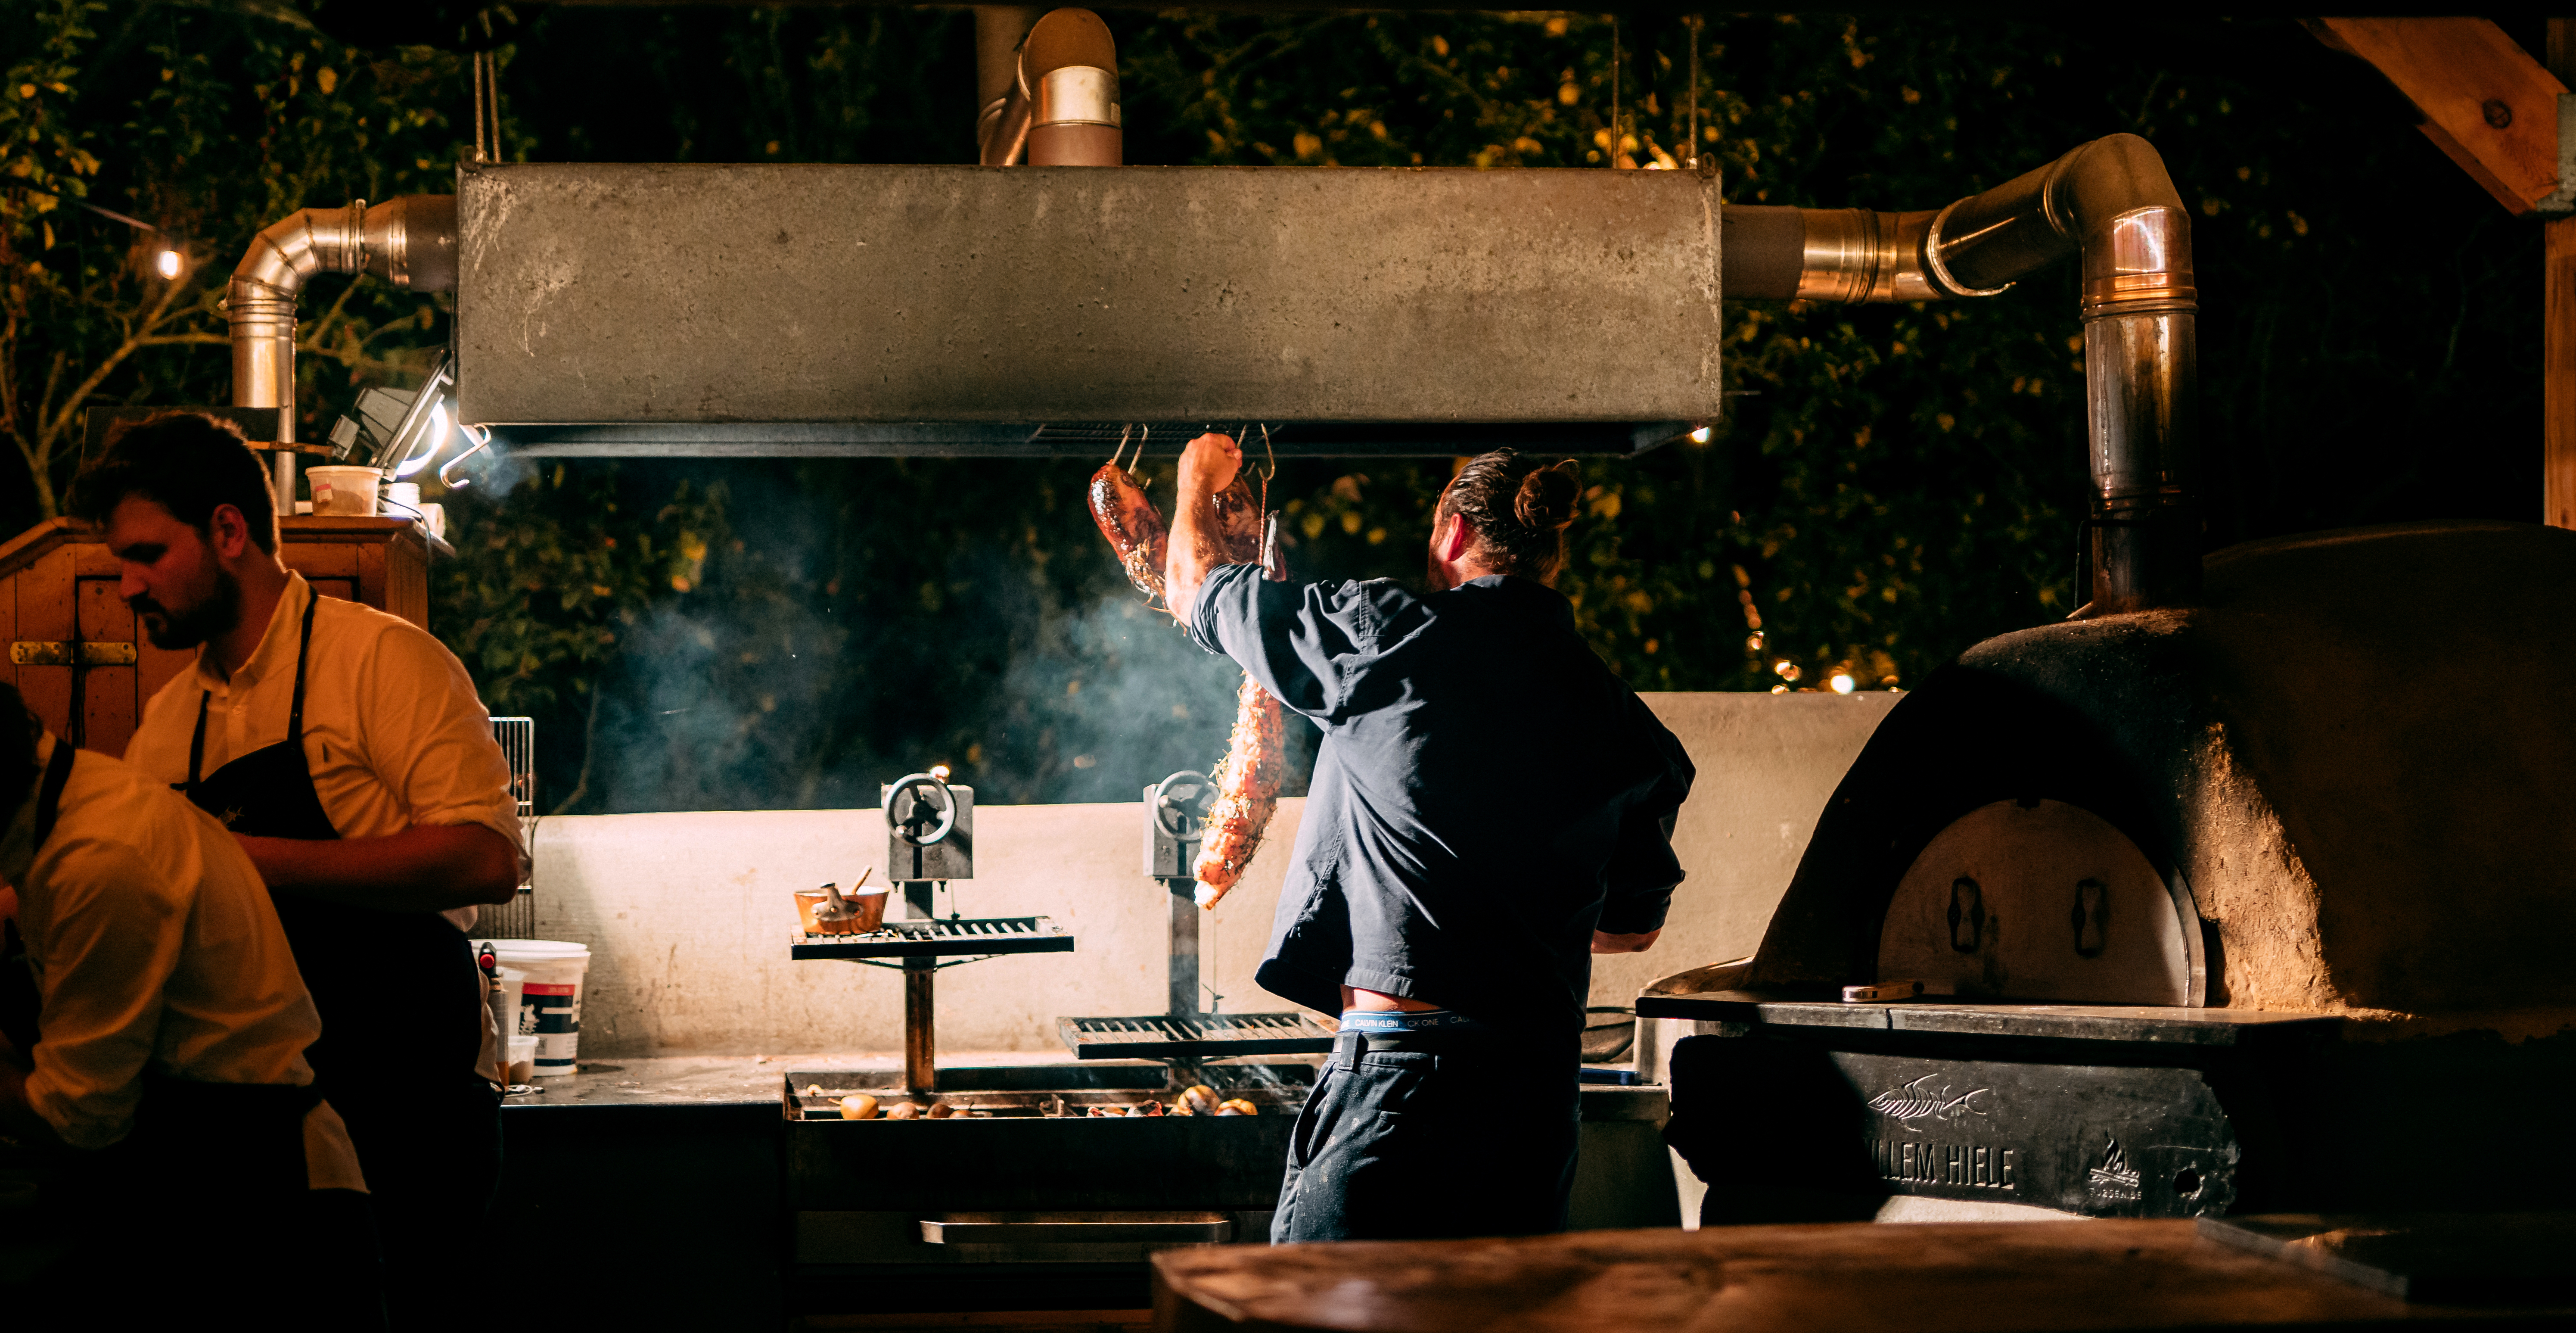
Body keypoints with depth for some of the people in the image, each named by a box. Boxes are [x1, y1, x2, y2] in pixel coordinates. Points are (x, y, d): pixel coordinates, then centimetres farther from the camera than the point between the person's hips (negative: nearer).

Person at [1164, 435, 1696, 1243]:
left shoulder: (1389, 637, -2)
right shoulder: (1630, 730, 12)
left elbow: (1194, 588, 14)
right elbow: (1635, 927, 24)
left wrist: (1198, 481, 36)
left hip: (1397, 1064, -5)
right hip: (1540, 1082, 6)